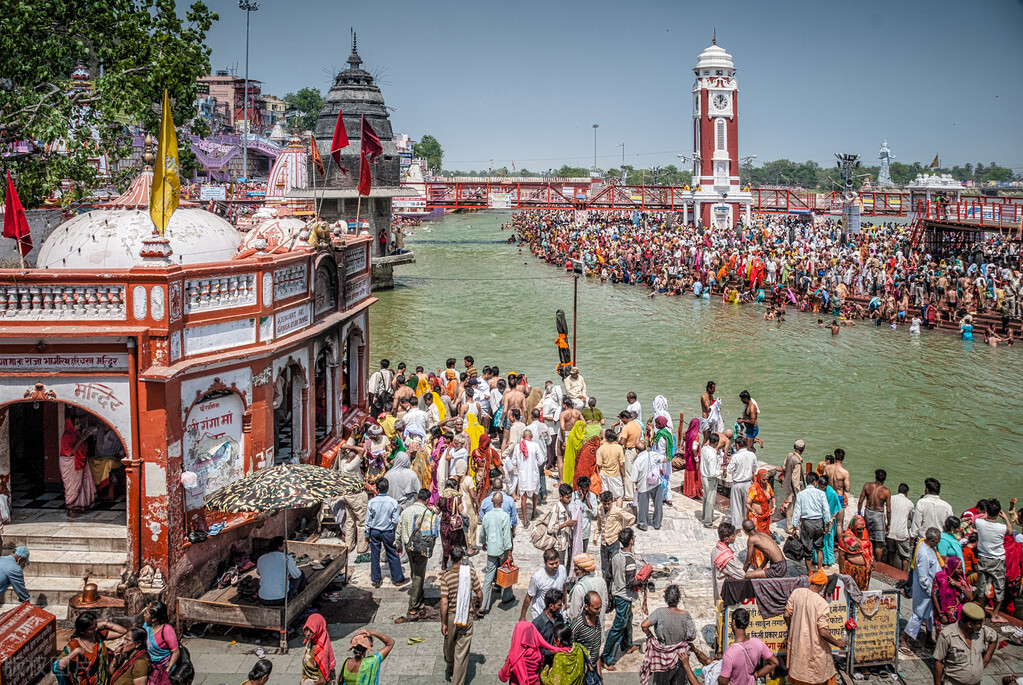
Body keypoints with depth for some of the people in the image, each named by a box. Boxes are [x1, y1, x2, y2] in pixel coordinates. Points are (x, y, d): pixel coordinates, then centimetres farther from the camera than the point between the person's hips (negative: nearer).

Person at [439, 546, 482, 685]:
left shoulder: (446, 577, -13)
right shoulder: (471, 572, -10)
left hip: (451, 616, 1)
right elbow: (479, 594, -3)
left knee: (449, 645, 25)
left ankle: (449, 670, 49)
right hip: (467, 617, 0)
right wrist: (478, 605, 19)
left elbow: (444, 602, -15)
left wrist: (443, 623, -7)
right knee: (462, 651, 5)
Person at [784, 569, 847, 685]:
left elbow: (787, 615, -1)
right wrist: (837, 643, -6)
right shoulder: (822, 604, -22)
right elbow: (823, 632, -22)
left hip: (796, 640, 5)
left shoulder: (796, 592, -8)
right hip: (815, 645, -5)